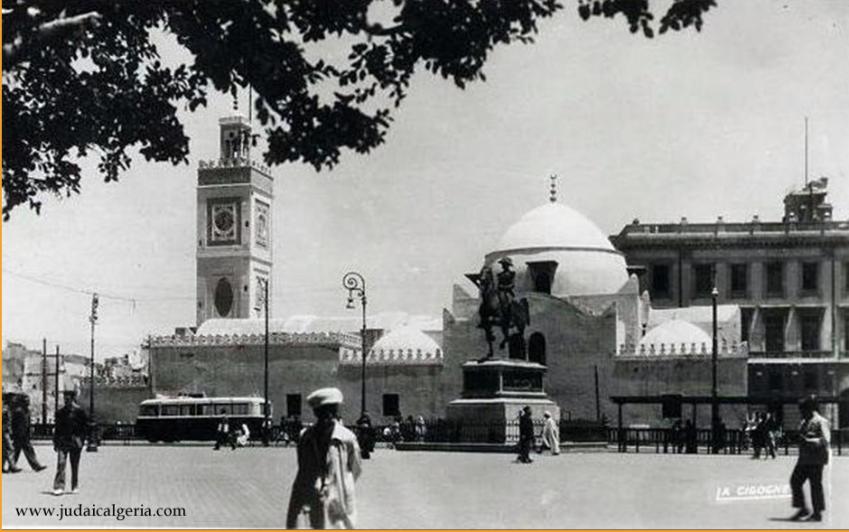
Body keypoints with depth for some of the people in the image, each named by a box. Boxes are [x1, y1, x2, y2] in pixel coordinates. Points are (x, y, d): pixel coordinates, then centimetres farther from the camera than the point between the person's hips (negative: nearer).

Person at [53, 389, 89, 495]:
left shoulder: (79, 411, -2)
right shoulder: (60, 412, 7)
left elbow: (85, 425, 0)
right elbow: (57, 427, 12)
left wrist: (80, 439, -8)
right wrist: (56, 442, 8)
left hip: (75, 442, -2)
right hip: (62, 441, 2)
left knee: (75, 465, 7)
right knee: (61, 463, -11)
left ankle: (75, 487, 20)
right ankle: (59, 487, -14)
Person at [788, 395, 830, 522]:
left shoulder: (820, 422, -11)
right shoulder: (804, 422, 15)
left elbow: (826, 440, -20)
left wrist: (808, 441, -25)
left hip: (815, 460, -9)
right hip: (803, 459, 9)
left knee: (815, 485, -2)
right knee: (795, 481, 6)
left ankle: (817, 513, 7)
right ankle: (803, 509, 15)